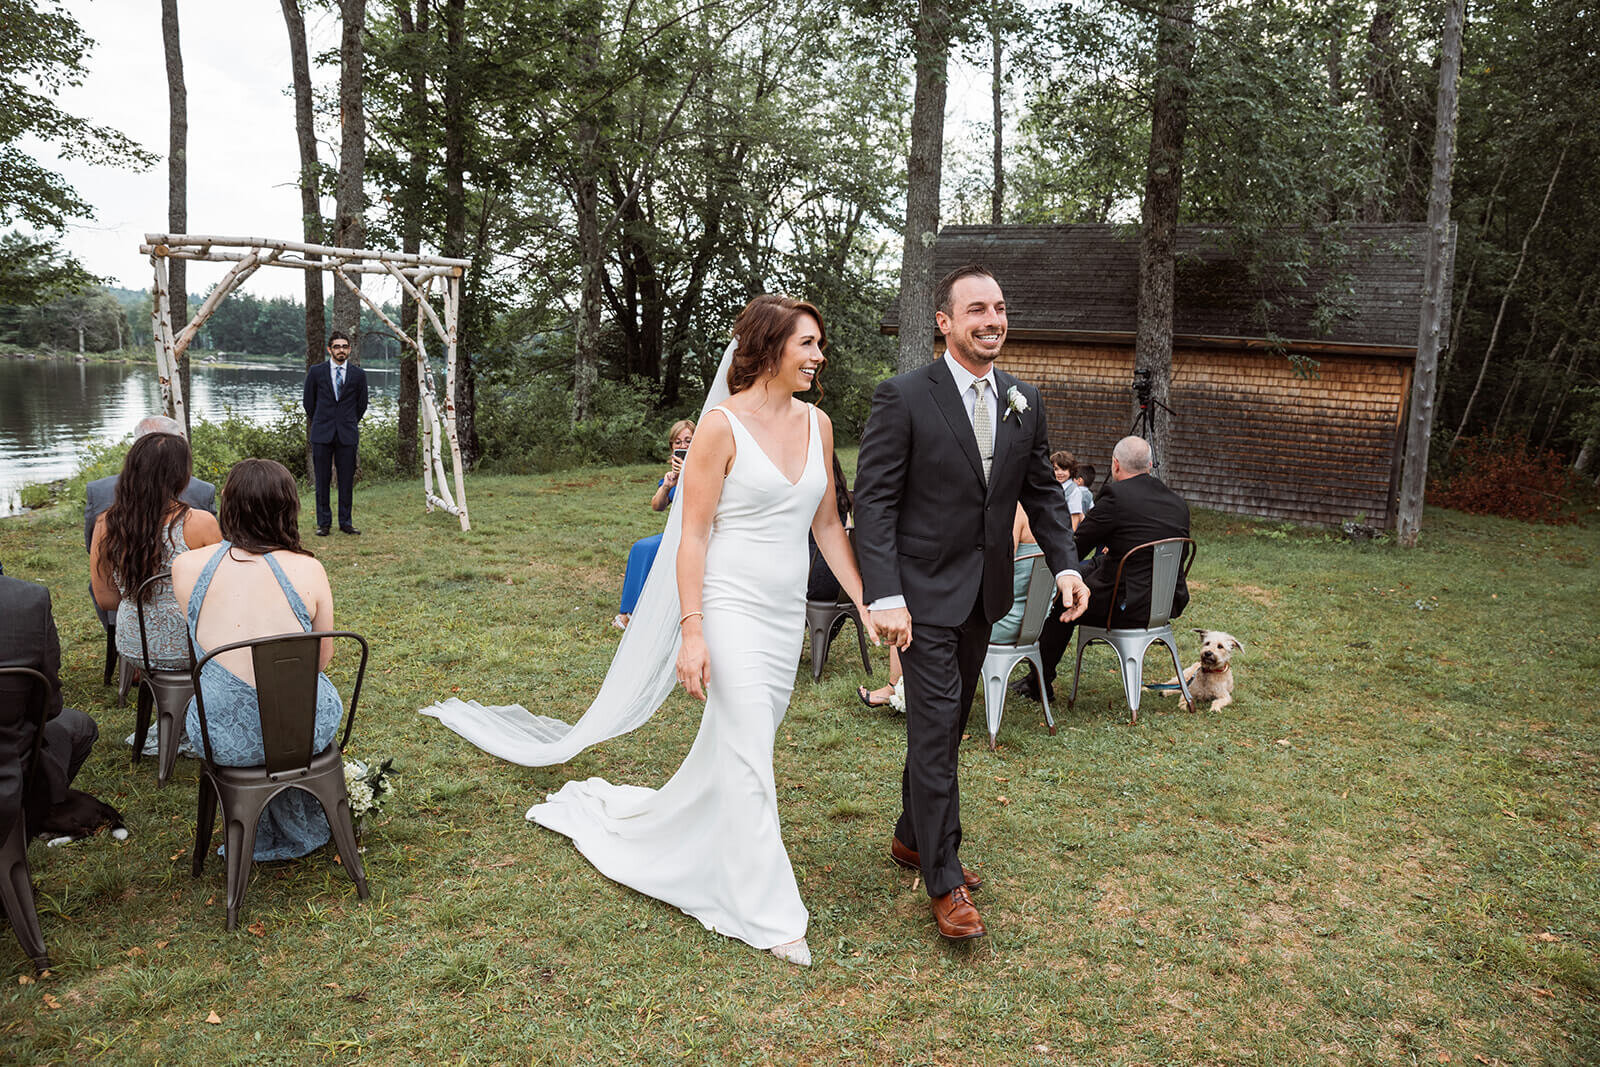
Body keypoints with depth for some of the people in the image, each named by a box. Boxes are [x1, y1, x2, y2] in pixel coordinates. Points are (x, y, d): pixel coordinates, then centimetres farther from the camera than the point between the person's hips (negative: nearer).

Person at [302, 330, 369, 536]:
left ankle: (345, 522, 13)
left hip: (347, 434, 1)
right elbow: (308, 401, 13)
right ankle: (323, 523, 10)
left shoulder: (358, 374, 5)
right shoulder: (316, 372, 3)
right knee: (322, 479, 2)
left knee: (347, 480, 3)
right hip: (322, 434, 0)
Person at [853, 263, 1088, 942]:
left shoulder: (1024, 401, 5)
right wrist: (884, 597, -22)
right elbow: (874, 503, -15)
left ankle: (912, 838, 35)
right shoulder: (903, 398, -13)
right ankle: (944, 880, 8)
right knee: (936, 725, -5)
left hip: (983, 592, 6)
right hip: (924, 592, -6)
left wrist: (1065, 565, -3)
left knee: (948, 722, 17)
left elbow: (1042, 491, 12)